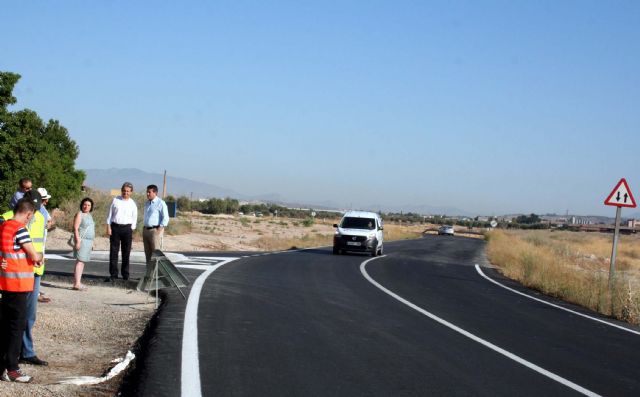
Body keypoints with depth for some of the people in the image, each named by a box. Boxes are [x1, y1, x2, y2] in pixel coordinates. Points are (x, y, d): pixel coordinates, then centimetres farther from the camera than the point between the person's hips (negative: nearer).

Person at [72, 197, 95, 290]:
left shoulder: (89, 215, 17)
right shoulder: (79, 214, -8)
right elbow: (75, 228, -14)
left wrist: (92, 242, 22)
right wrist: (78, 241, -21)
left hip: (88, 241, 9)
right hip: (81, 240, -9)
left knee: (82, 262, 8)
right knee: (80, 261, -13)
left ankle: (77, 282, 10)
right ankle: (77, 283, -17)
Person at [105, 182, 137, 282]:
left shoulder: (132, 204, 4)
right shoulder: (115, 200, 4)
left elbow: (134, 218, 6)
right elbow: (110, 214, 6)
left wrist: (131, 231, -2)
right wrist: (108, 227, -2)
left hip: (126, 228, 0)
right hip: (115, 227, 0)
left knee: (126, 252, 6)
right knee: (113, 252, -1)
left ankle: (125, 275, 16)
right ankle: (113, 275, 2)